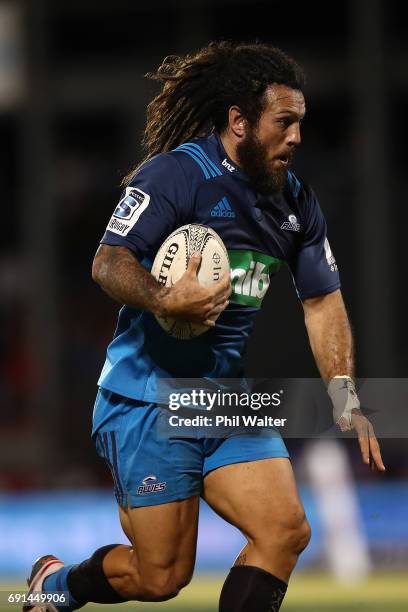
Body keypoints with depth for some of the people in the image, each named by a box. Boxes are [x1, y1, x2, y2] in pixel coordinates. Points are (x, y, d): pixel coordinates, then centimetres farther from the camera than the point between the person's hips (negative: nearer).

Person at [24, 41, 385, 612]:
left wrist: (343, 395, 4)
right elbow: (108, 261, -19)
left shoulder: (296, 200, 8)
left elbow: (323, 300, 15)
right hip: (147, 401, -7)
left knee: (286, 532, -11)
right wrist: (165, 300, -39)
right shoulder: (177, 173, -13)